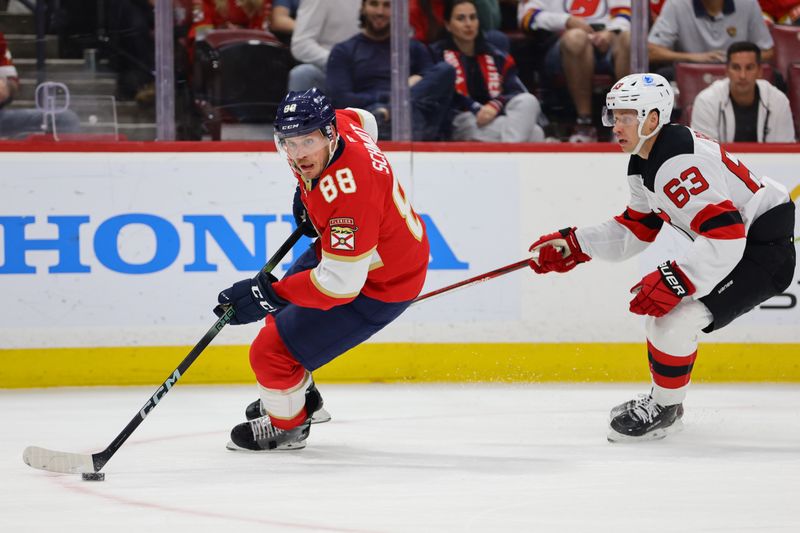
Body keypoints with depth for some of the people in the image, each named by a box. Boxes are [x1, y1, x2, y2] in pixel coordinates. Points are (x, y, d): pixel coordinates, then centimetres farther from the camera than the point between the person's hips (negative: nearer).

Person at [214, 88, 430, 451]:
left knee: (272, 350, -7)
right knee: (281, 309, 27)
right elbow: (364, 120, 14)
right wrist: (307, 191, 10)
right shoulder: (343, 124, -15)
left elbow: (341, 283, -38)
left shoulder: (347, 190, -40)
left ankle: (286, 425, 23)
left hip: (377, 285, -10)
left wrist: (267, 294, -35)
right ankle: (301, 394, 52)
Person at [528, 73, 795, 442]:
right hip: (732, 243, 11)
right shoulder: (645, 163, 8)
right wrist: (573, 245, 9)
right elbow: (634, 230, 16)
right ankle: (662, 399, 29)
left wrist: (675, 281, -32)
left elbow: (725, 235, -32)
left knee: (675, 314, -19)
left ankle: (665, 409, 0)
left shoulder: (677, 162, -26)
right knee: (656, 306, 16)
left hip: (766, 250, -11)